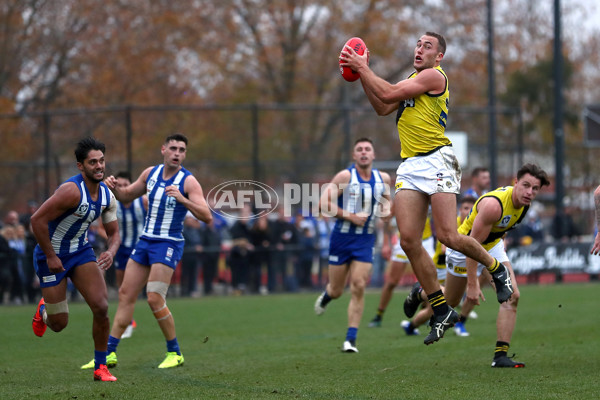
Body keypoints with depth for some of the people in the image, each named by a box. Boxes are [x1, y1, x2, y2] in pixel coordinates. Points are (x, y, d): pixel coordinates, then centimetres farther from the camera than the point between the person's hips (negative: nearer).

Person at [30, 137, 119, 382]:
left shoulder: (107, 196, -3)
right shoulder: (72, 191, -27)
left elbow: (113, 233, 8)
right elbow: (37, 220, -27)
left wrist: (111, 252, -15)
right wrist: (50, 257, -21)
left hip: (81, 251, 6)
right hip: (52, 255, -6)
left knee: (101, 307, -12)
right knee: (58, 324, 1)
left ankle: (100, 367, 2)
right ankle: (43, 311, 40)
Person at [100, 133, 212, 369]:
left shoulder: (188, 181, -11)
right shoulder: (151, 173, 7)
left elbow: (207, 216, -20)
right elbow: (127, 196, 21)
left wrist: (182, 199, -34)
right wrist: (114, 188, -2)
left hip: (169, 244, -6)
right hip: (145, 241, 6)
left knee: (155, 299, -14)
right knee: (126, 294, 4)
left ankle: (174, 353, 1)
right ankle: (110, 352, 9)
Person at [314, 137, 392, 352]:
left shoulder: (383, 178, 5)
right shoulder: (345, 176, -10)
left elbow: (386, 198, 25)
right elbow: (324, 203, -13)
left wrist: (387, 210, 2)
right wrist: (351, 217, -18)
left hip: (366, 240, 2)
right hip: (342, 238, -2)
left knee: (358, 287, -11)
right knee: (337, 290, 6)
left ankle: (351, 339, -6)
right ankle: (326, 295, 45)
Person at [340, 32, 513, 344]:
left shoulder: (434, 76, -5)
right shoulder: (411, 79, 23)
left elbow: (389, 94, -10)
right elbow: (383, 108, 20)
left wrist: (363, 69, -1)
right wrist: (362, 75, 14)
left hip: (436, 160, -8)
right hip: (409, 166, 8)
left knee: (447, 236, -14)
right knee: (409, 240, -6)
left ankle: (497, 269, 14)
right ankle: (441, 311, 2)